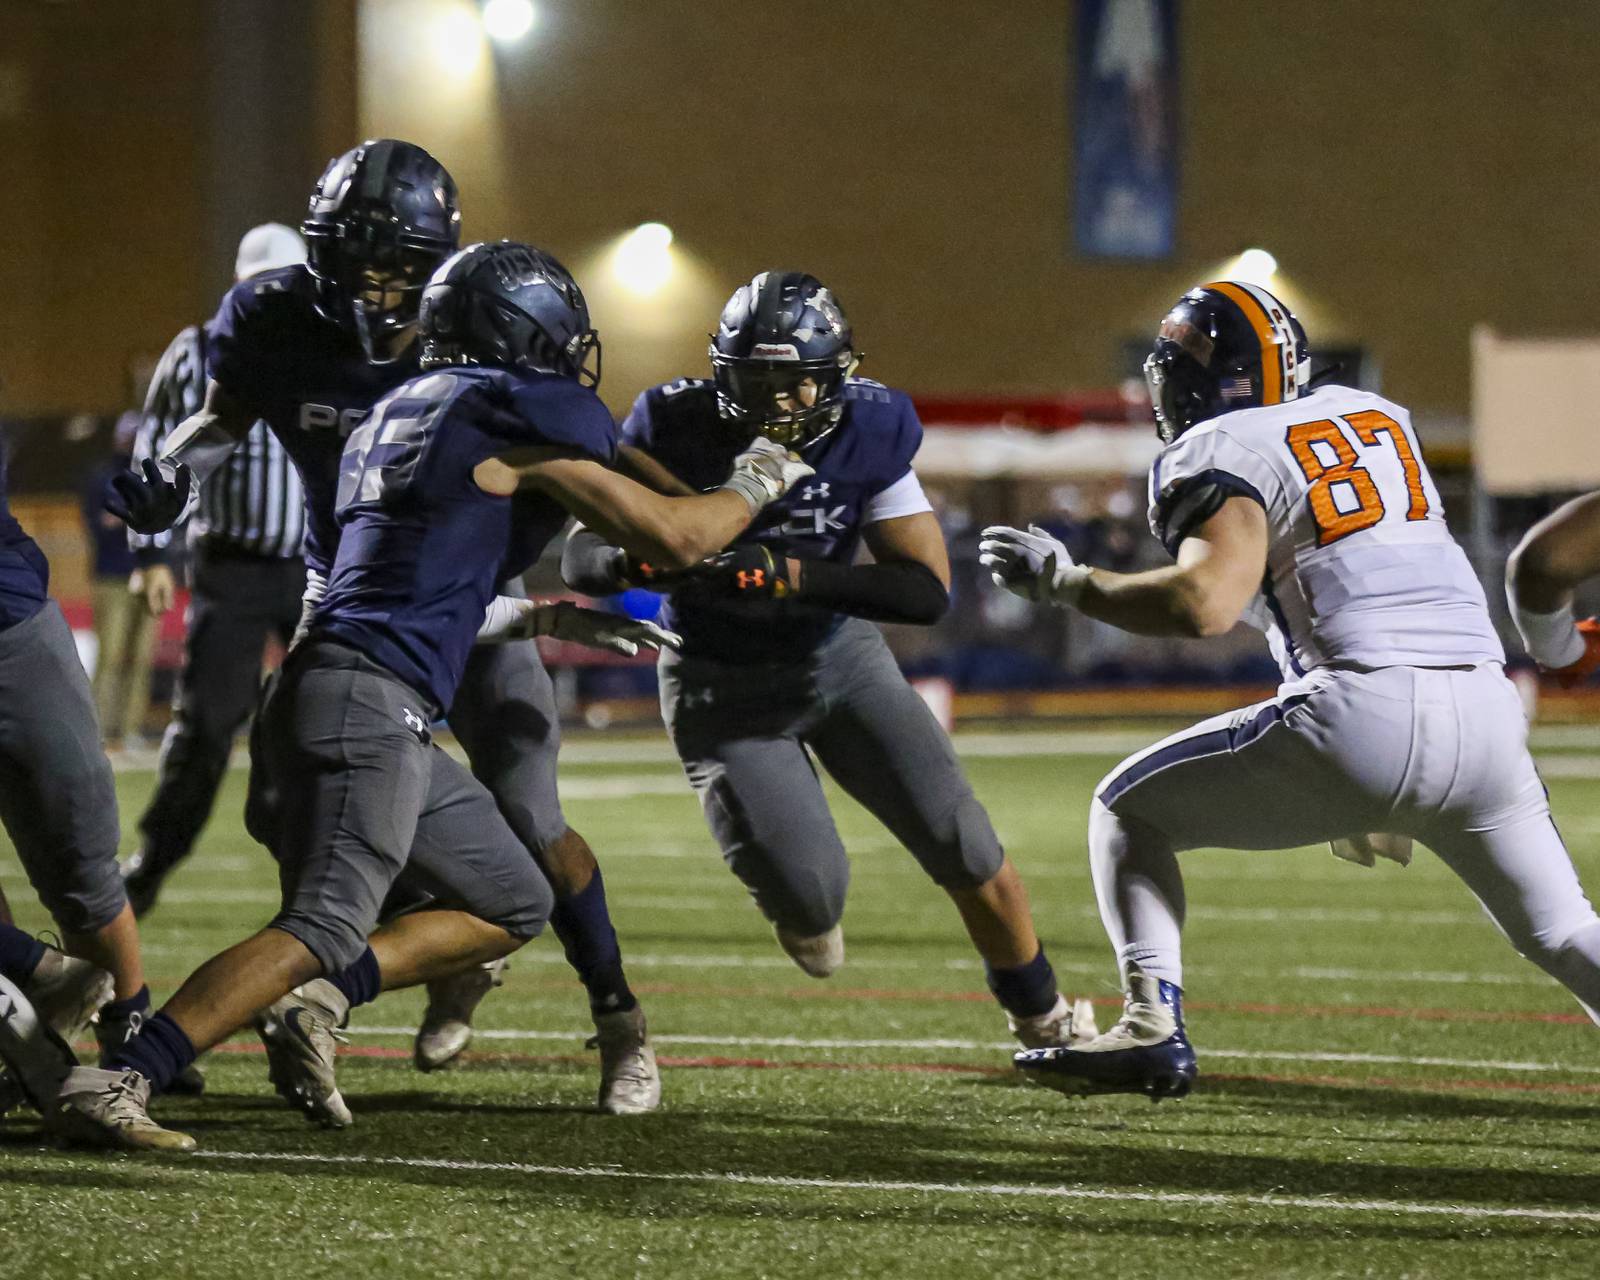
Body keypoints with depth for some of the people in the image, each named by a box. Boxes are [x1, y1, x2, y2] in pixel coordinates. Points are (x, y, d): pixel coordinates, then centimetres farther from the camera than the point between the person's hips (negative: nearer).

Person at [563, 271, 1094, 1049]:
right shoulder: (677, 427, -21)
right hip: (723, 686, -2)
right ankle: (803, 906, 24)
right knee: (809, 896, -17)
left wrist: (795, 576, -37)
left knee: (965, 852, -2)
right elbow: (581, 558, -16)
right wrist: (641, 560, -41)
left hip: (837, 655, 2)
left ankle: (1042, 1018, 24)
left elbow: (928, 590, -22)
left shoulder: (868, 433, -17)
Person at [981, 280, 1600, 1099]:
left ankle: (1152, 1028, -1)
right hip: (1486, 715, 6)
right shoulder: (1374, 416, 22)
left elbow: (1204, 604, -14)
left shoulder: (1224, 452, 0)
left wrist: (1063, 582, -3)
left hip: (1365, 713, -6)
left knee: (1129, 810, 13)